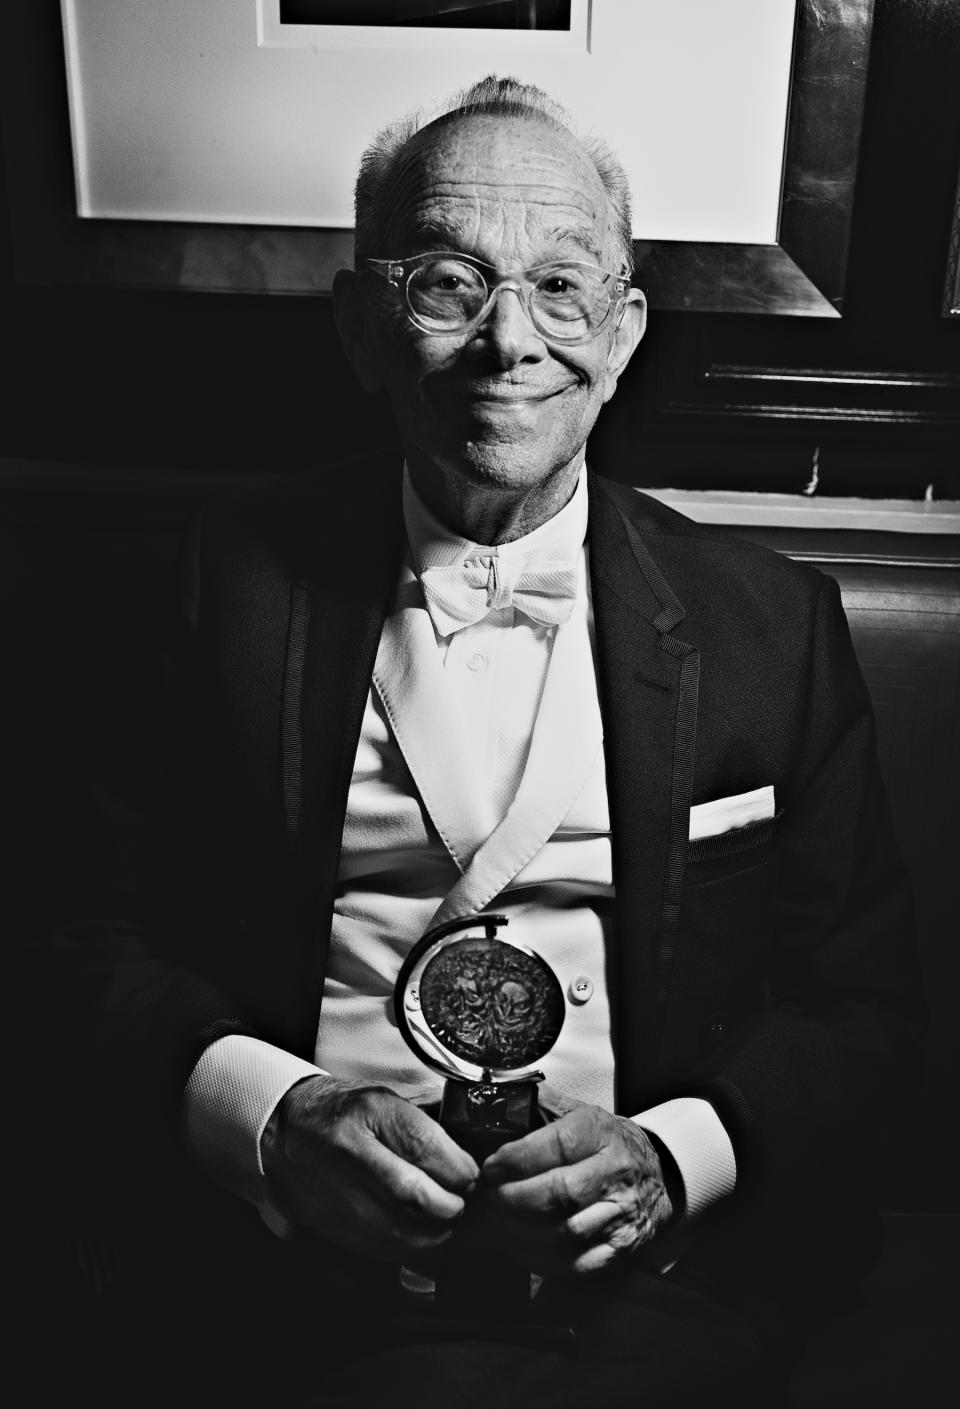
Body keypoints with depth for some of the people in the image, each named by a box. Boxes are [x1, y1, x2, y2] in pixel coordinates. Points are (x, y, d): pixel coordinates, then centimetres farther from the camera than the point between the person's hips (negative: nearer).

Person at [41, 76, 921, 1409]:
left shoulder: (771, 624, 2)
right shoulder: (246, 582, 2)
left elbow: (862, 1002, 6)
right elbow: (108, 939, 6)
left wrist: (671, 1158, -11)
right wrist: (273, 1115, -12)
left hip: (647, 1268, 1)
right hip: (307, 1251, 1)